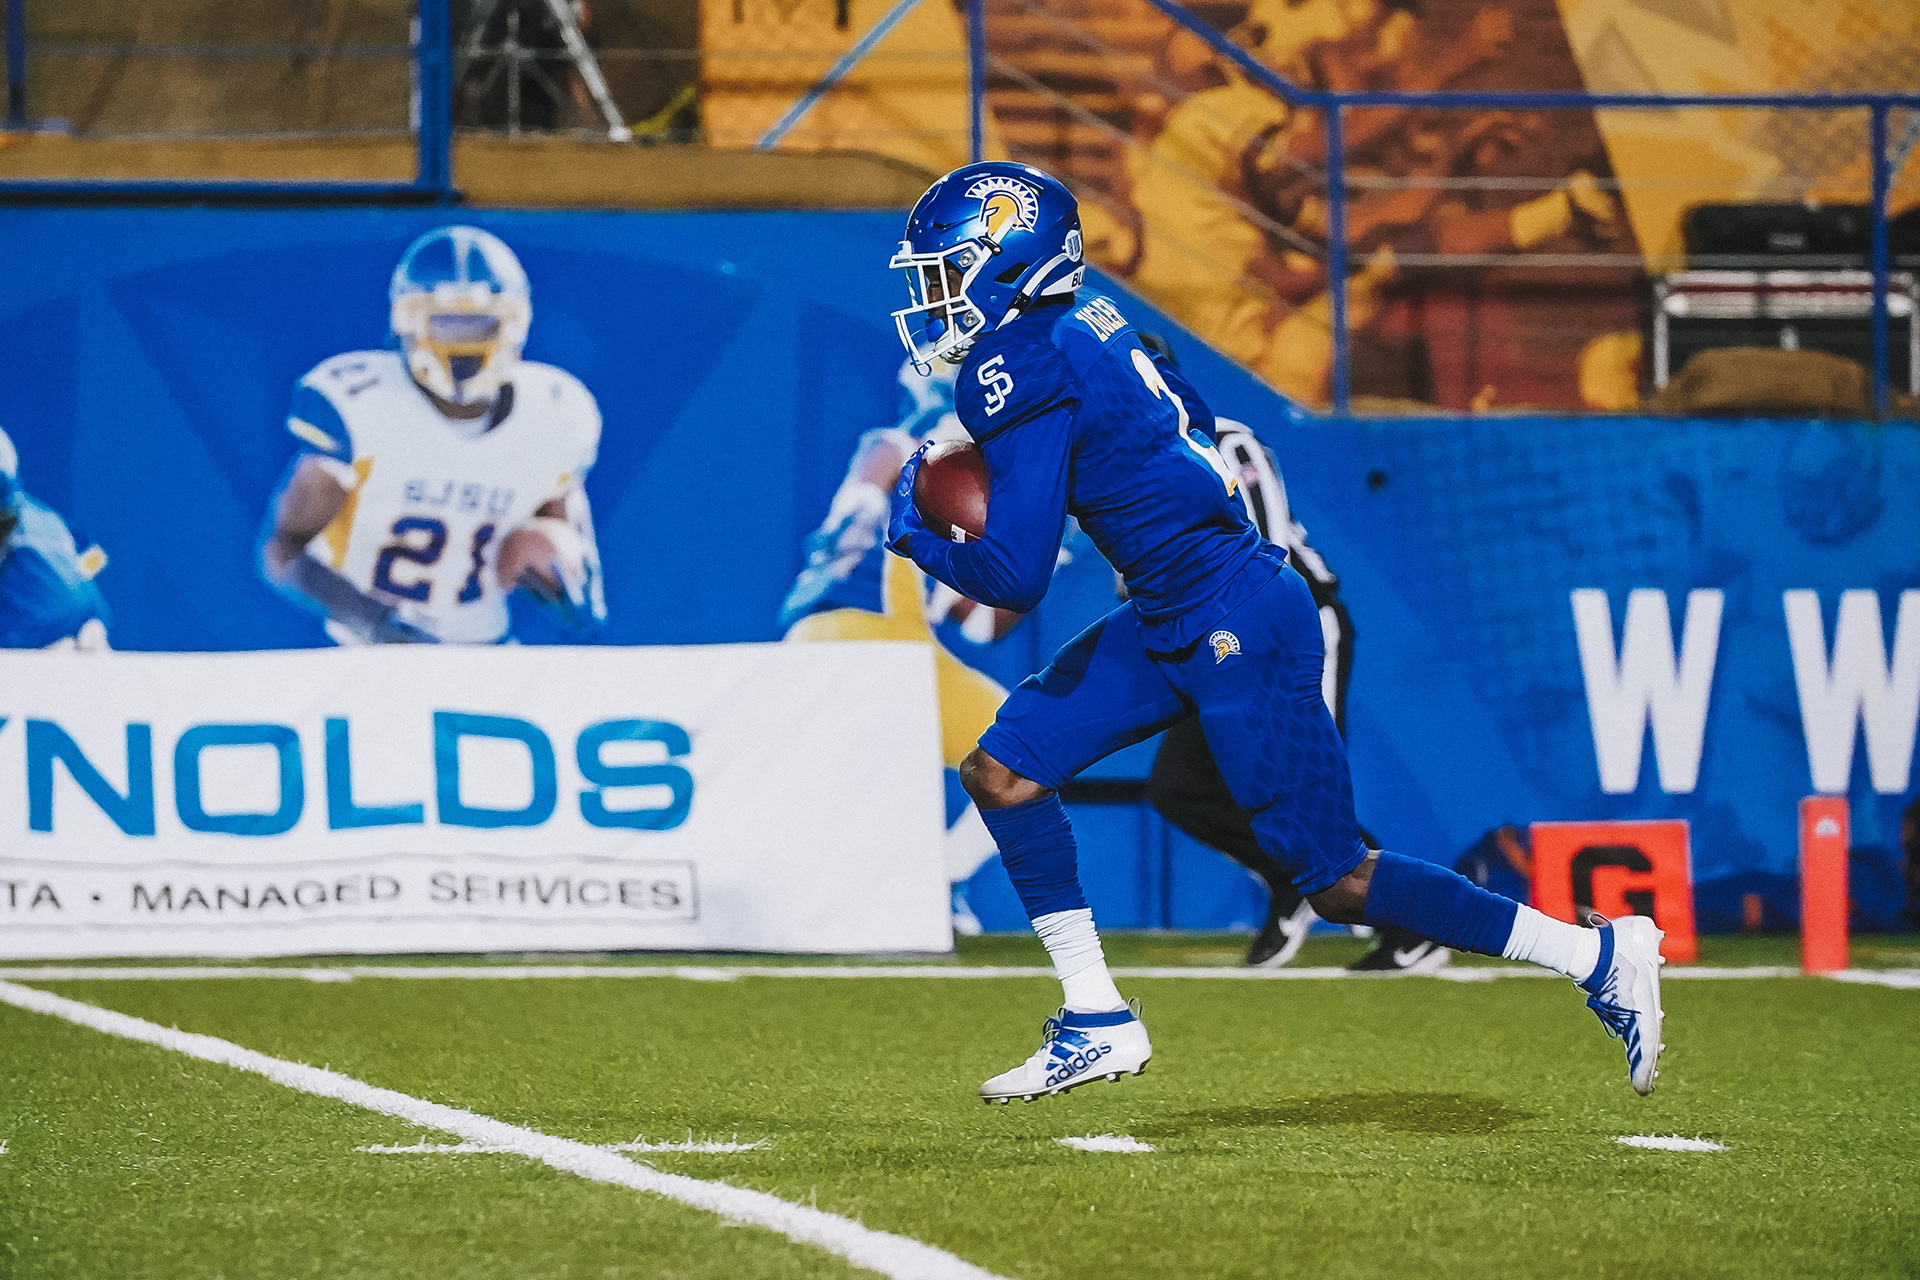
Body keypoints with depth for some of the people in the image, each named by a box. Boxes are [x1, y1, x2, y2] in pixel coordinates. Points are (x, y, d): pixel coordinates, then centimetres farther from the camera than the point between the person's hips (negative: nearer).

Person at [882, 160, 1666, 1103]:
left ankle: (1598, 956, 3)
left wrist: (915, 532, -3)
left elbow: (1014, 577, -21)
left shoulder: (1020, 372, -18)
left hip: (1237, 632, -10)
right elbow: (1188, 415, 25)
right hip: (1173, 624, 10)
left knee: (1337, 883, -3)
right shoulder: (1082, 321, 10)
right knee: (1003, 770, 5)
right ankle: (1097, 1023, 9)